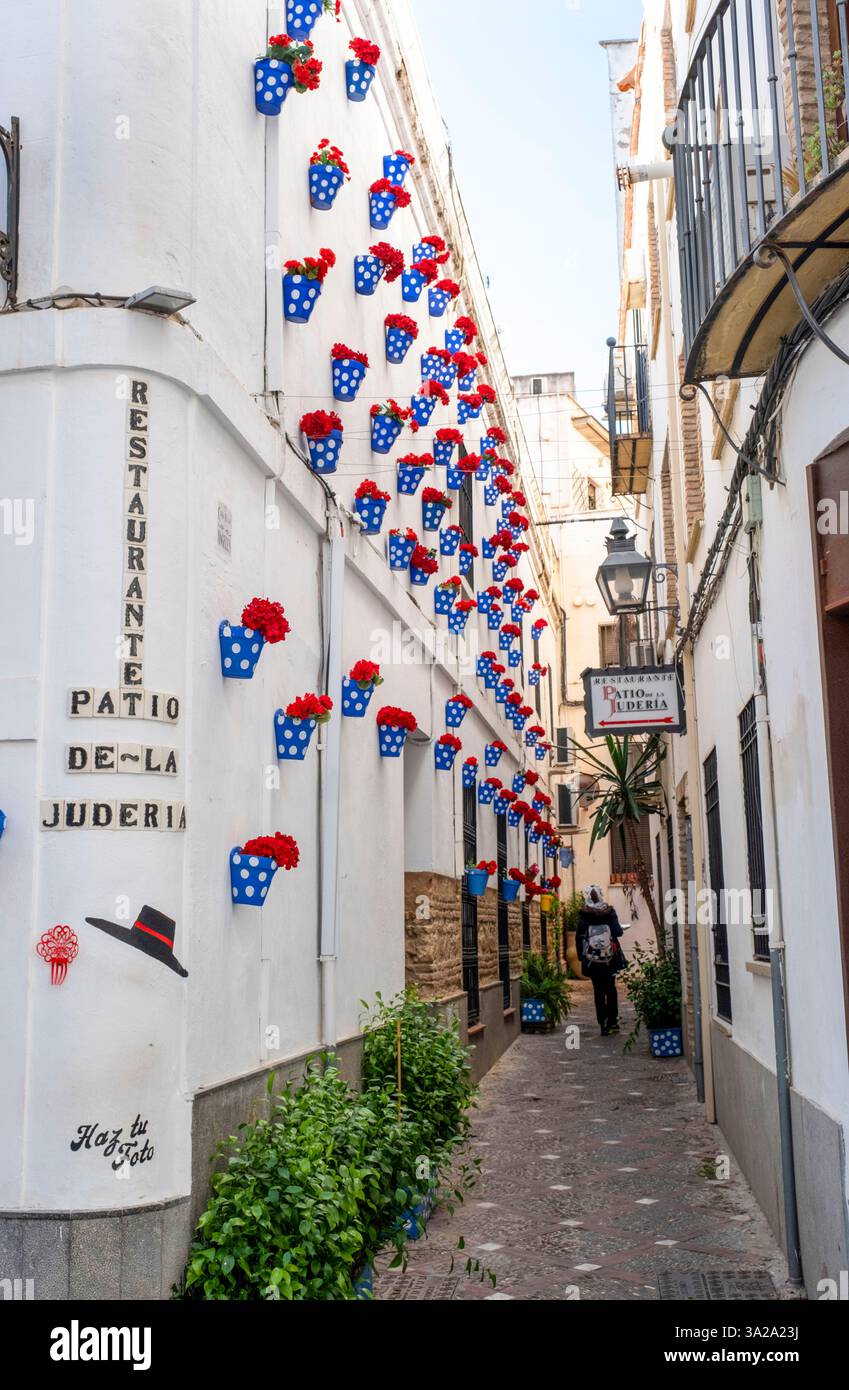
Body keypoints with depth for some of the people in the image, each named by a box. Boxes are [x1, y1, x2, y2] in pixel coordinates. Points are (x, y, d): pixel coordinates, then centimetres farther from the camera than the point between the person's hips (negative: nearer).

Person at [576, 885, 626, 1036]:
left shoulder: (584, 914, -6)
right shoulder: (609, 911, -3)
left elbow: (579, 937, -7)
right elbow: (618, 932, -6)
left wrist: (581, 956, 1)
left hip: (592, 959, -1)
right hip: (610, 957, 1)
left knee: (599, 991, 4)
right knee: (610, 988, 16)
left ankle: (604, 1024, 1)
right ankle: (613, 1020, 16)